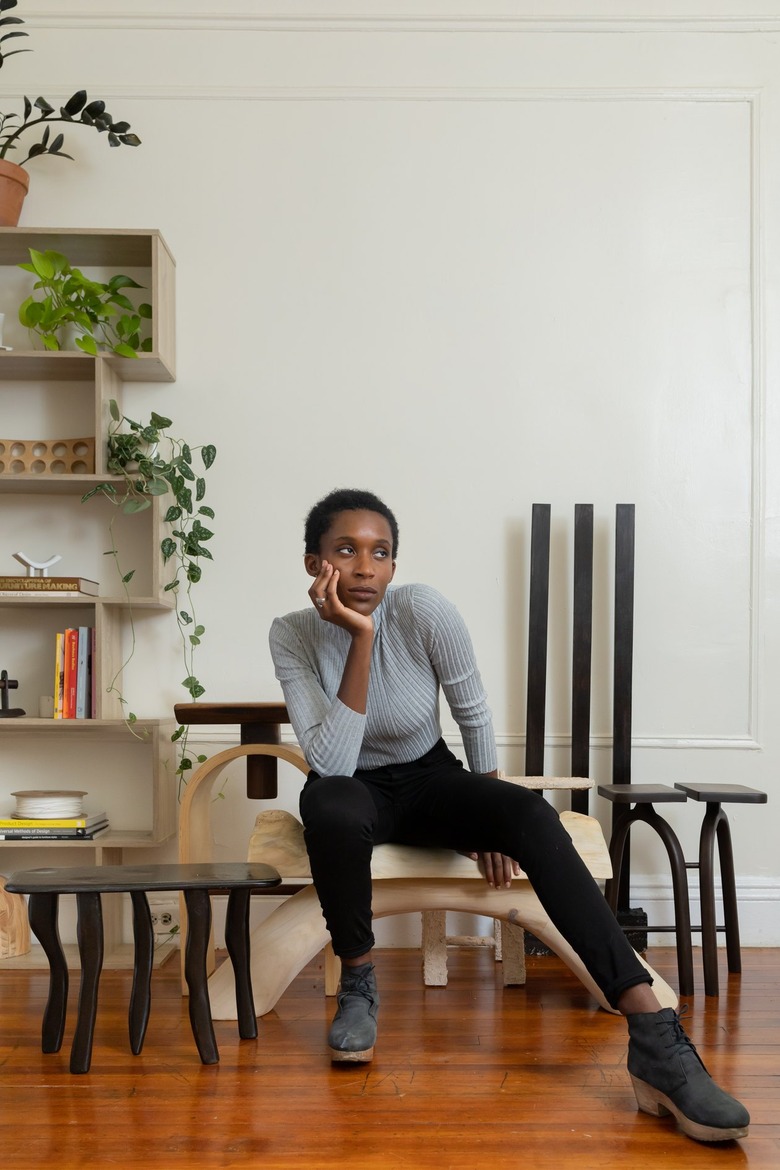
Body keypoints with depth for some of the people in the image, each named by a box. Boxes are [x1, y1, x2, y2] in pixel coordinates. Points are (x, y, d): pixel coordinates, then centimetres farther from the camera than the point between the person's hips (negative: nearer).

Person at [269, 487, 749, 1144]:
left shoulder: (425, 612, -21)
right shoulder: (292, 636, -19)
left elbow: (474, 714, -6)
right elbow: (331, 762, -30)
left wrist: (494, 820, 3)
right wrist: (360, 639, -36)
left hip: (429, 780, 1)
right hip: (353, 789, 0)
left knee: (533, 815, -28)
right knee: (328, 805, -37)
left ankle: (655, 1041, -34)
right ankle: (358, 984, -10)